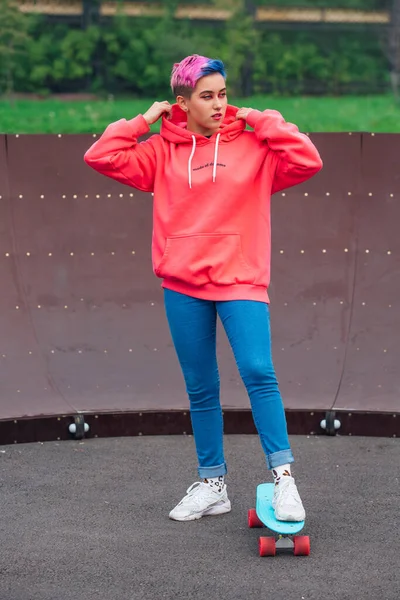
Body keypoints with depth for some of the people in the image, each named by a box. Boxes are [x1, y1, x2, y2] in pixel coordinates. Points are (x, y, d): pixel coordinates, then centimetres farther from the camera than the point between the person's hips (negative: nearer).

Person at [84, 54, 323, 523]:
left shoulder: (254, 146, 2)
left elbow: (308, 162, -8)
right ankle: (212, 486, 21)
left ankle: (283, 476, -9)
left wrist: (262, 122, -6)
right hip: (183, 285, 2)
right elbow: (101, 157, 1)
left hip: (240, 281, -2)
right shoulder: (162, 152, 6)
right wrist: (146, 120, 1)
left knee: (258, 372, -18)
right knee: (201, 389, 10)